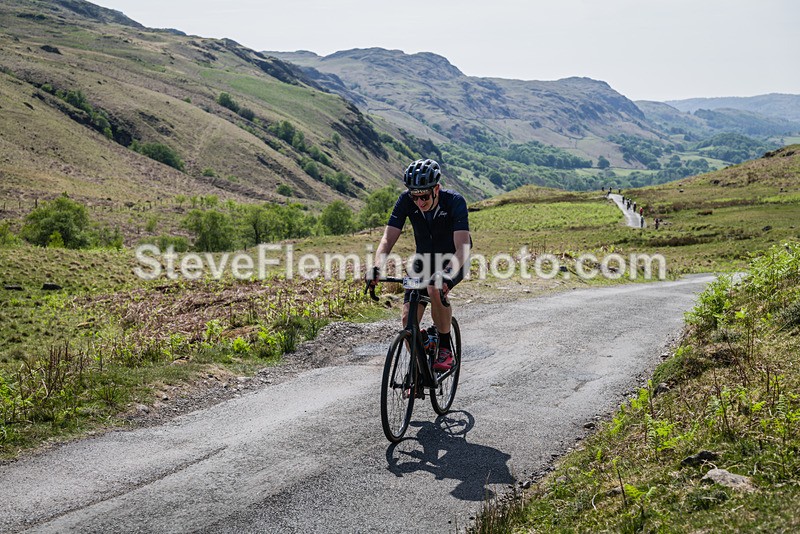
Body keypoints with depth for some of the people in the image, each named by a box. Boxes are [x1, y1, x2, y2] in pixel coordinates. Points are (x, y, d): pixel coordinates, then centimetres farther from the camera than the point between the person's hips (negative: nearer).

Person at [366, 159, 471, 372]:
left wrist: (447, 274, -56)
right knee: (408, 317, -12)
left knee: (435, 289, -35)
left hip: (453, 260, -3)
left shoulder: (455, 201, -29)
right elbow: (388, 239, -22)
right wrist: (377, 268, -41)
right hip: (424, 259, 4)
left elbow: (462, 247, -38)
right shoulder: (406, 201, -20)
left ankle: (445, 349, -14)